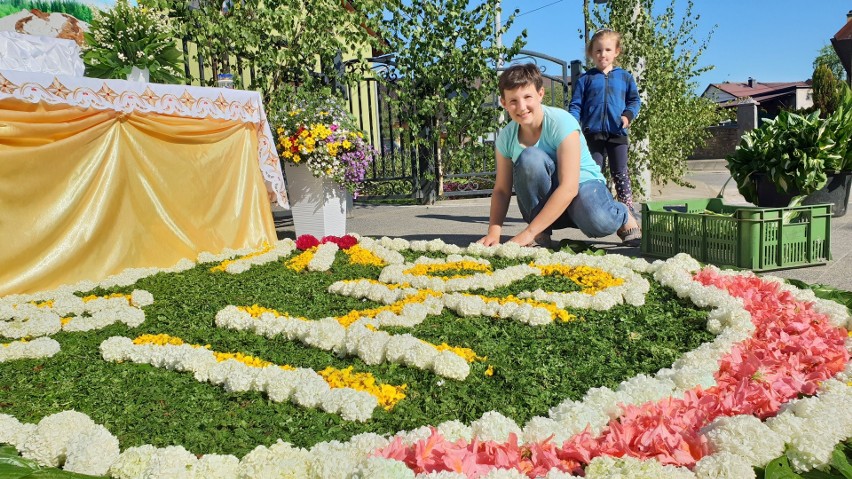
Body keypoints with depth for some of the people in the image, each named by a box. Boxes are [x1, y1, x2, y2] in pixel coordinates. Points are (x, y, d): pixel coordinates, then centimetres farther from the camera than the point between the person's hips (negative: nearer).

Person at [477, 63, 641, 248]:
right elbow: (501, 190, -5)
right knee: (529, 158, -29)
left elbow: (569, 188, -30)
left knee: (598, 223, -38)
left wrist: (528, 232, -33)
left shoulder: (561, 123, -23)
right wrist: (494, 232, -23)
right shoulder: (506, 138, -9)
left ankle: (621, 216, 3)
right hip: (543, 203, 3)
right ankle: (541, 235, -14)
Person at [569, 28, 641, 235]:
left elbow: (634, 100, 13)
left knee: (620, 173, 3)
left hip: (617, 134, 1)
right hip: (593, 134, 0)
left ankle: (629, 212, 6)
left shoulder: (625, 77, 9)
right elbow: (575, 105, 3)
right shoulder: (585, 79, 5)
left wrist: (628, 115, -6)